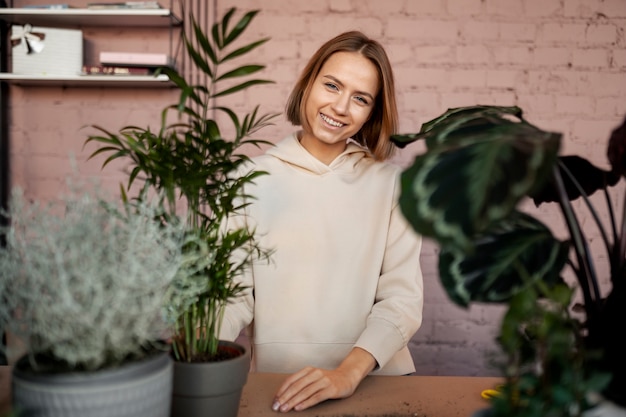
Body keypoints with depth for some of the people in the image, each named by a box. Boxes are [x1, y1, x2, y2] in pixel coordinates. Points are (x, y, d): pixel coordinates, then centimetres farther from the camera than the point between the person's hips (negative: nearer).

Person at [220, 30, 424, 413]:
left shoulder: (391, 182, 2)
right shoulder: (252, 180, 0)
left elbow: (403, 297, -4)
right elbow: (234, 292, -2)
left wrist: (349, 372, -17)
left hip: (376, 378, 0)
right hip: (277, 381, 1)